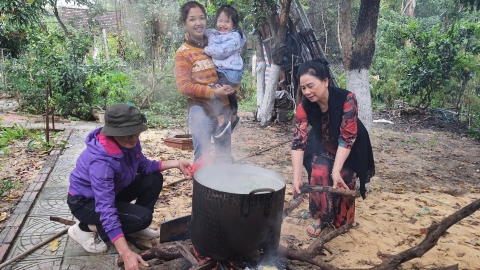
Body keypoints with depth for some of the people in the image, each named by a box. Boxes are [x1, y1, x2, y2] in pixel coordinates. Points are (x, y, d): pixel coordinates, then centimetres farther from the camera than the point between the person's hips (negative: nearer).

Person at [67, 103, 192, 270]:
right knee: (142, 217, -22)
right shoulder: (100, 161, -38)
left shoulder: (129, 143, -15)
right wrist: (126, 254, -45)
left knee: (154, 179, -6)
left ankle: (135, 228, 10)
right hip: (85, 201, -7)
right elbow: (106, 209, -41)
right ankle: (85, 229, -5)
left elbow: (144, 166, 3)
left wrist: (176, 163, -13)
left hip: (110, 192, 8)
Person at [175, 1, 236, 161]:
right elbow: (184, 86, -12)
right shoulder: (183, 53, -4)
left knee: (225, 155, 15)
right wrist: (213, 92, -21)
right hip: (201, 109, -5)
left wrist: (232, 87, -5)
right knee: (202, 156, -1)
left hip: (223, 107, 5)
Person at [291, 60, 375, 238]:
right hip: (322, 146, 1)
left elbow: (347, 138, -34)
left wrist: (336, 170, -40)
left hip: (350, 147, -1)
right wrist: (297, 177, -40)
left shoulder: (346, 99, -35)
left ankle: (345, 218, 21)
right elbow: (298, 143, -30)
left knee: (344, 180, -9)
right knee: (319, 175, -20)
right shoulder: (304, 107, -27)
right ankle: (318, 218, 1)